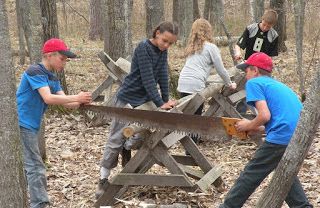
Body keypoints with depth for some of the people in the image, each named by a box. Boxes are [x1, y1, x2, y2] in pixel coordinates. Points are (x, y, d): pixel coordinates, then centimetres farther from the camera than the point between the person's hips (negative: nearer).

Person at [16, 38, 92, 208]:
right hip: (22, 125, -10)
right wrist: (77, 97, -27)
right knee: (36, 168, -11)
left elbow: (65, 103, 5)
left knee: (28, 167, 17)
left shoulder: (52, 79, 13)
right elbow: (48, 98, -27)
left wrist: (81, 102, -14)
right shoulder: (35, 72, -16)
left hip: (30, 127, 10)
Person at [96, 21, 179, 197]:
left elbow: (163, 75, 1)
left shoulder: (162, 51, 2)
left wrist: (166, 99, -5)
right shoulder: (143, 48, -20)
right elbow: (148, 78, -25)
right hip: (128, 99, -7)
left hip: (144, 100, 7)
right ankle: (103, 179, 4)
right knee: (116, 140, -2)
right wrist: (160, 103, -27)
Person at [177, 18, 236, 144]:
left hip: (182, 83, 6)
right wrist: (230, 84, 21)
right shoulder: (211, 47, 3)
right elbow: (220, 69, 6)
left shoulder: (191, 47, 23)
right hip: (196, 86, -6)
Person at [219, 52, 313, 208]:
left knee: (251, 174, 3)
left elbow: (265, 115, -12)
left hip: (281, 138, -8)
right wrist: (257, 128, 22)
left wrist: (249, 126, 7)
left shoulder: (254, 83, 2)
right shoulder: (278, 85, 26)